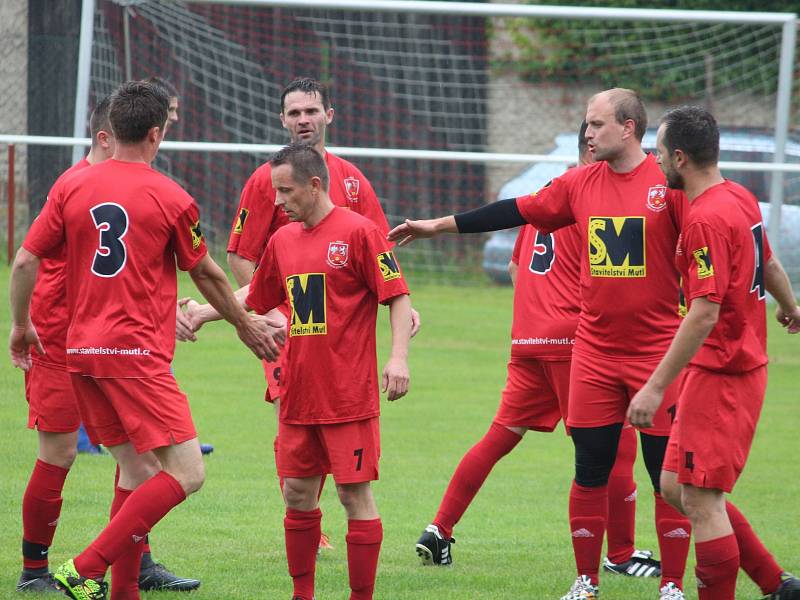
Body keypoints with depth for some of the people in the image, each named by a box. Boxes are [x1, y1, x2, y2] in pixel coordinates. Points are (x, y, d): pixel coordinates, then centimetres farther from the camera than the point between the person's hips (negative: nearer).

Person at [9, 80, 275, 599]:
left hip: (81, 350, 7)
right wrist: (245, 324, 26)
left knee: (135, 470, 17)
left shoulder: (72, 186, 6)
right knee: (186, 474, -7)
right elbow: (206, 273, 9)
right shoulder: (171, 199, -4)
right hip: (135, 352, -7)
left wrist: (21, 325, 22)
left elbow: (25, 261, 5)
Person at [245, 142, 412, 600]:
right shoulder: (283, 240, 12)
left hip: (349, 397, -6)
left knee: (356, 494, -4)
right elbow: (254, 300, 27)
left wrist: (399, 356, -19)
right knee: (297, 493, 9)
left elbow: (398, 297, -8)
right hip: (299, 397, 6)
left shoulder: (359, 231, -8)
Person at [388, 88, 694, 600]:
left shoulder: (668, 182, -8)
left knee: (668, 472, -1)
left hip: (658, 353, -4)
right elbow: (516, 211, 12)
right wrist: (441, 225, 15)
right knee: (591, 470, 6)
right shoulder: (581, 183, 6)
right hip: (595, 351, 4)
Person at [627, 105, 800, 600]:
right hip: (743, 361, 10)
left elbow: (705, 313, -26)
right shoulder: (741, 199, 8)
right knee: (676, 487, 14)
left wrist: (655, 387, -25)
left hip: (721, 374, -10)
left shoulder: (707, 218, -21)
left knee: (701, 501, -6)